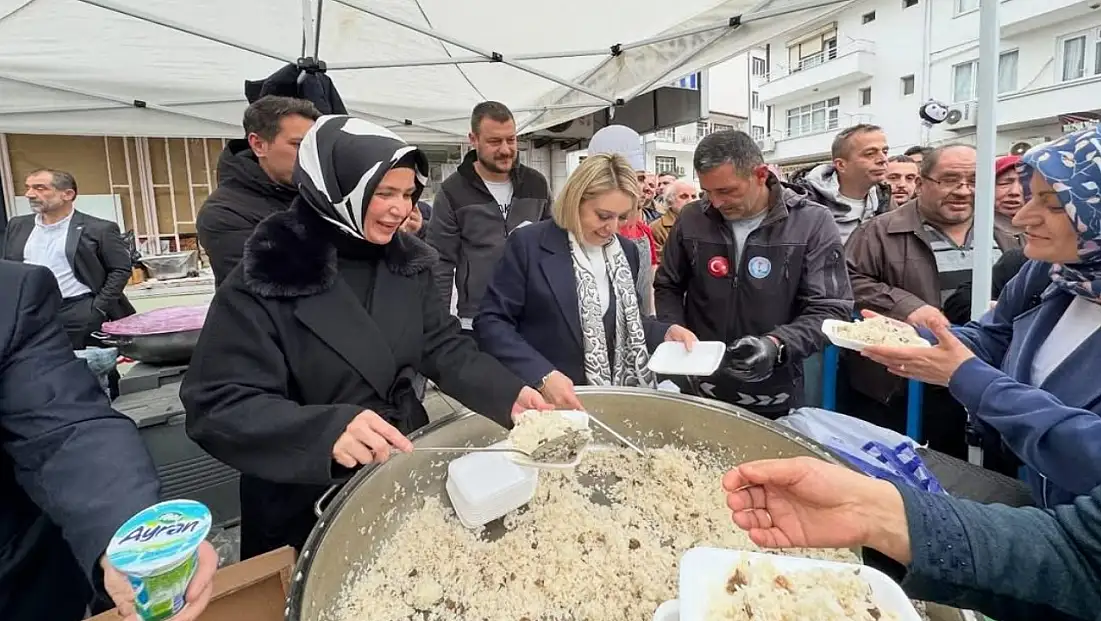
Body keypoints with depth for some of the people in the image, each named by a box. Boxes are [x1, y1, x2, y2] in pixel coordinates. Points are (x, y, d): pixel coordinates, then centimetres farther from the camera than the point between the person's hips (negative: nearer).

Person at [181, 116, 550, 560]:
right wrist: (327, 429, -40)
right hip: (307, 502, -4)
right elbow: (217, 405, -23)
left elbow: (444, 347, -1)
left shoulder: (407, 263, -2)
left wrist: (510, 394, -17)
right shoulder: (265, 281, -19)